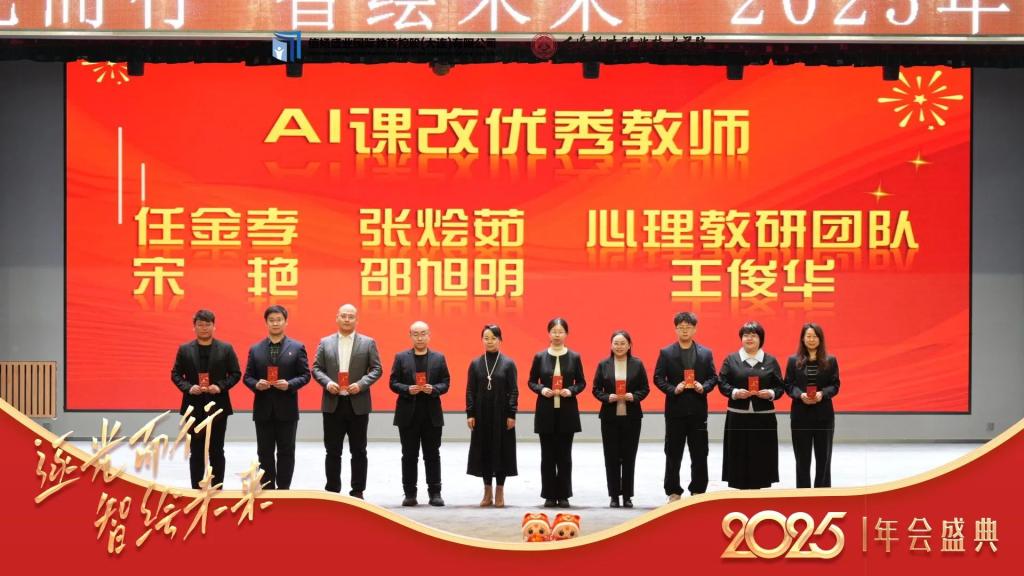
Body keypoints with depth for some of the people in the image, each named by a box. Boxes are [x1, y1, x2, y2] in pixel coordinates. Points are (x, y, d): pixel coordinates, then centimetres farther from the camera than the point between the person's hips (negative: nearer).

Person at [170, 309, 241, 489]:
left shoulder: (226, 348, 2)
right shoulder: (184, 349, 5)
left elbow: (236, 373, 2)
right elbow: (175, 374, 5)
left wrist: (221, 386, -14)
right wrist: (188, 387, -12)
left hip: (218, 406, -1)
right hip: (194, 407, 1)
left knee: (216, 451, 4)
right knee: (196, 452, 6)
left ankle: (217, 489, 10)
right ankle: (197, 489, 11)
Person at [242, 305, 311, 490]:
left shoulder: (297, 348, 1)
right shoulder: (255, 349, 7)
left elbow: (305, 375, -1)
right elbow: (247, 376, 7)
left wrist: (289, 384, -18)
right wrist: (256, 384, -14)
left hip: (287, 409, -2)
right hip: (263, 408, 2)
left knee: (286, 452, 3)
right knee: (265, 452, 7)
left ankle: (283, 490, 10)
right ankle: (268, 490, 14)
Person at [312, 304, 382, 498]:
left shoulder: (368, 343, 4)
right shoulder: (325, 342, 8)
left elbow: (376, 369, 1)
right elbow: (316, 368, 6)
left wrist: (361, 384, -14)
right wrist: (327, 382, -12)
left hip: (358, 404, -1)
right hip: (333, 404, 1)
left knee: (358, 451, 4)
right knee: (332, 451, 5)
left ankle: (357, 491, 11)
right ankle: (332, 491, 13)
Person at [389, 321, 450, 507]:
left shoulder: (439, 358, 6)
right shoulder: (401, 357, 5)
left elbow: (445, 383, 4)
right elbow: (394, 383, 2)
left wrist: (433, 389, -16)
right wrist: (407, 389, -16)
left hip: (432, 414, 0)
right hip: (408, 414, 0)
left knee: (432, 455, 4)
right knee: (409, 456, 4)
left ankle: (435, 493, 9)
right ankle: (410, 494, 9)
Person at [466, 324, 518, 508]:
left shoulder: (508, 363, -1)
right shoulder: (475, 364, 5)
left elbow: (514, 391, -2)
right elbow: (470, 391, 5)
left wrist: (511, 415, -8)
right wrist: (470, 414, -2)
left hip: (501, 414, -2)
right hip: (482, 414, 2)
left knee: (502, 450, 1)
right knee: (483, 450, 5)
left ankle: (499, 493, 11)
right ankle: (487, 493, 16)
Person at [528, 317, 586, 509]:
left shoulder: (574, 357, 2)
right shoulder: (540, 357, 2)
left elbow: (581, 382, 7)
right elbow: (531, 381, 7)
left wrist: (571, 391, -12)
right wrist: (542, 389, -13)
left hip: (567, 412, 0)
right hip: (546, 411, 0)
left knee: (564, 455, 4)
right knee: (547, 455, 4)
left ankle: (564, 495, 11)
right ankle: (549, 495, 11)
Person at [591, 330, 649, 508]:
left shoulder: (637, 364, 2)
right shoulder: (603, 365, 3)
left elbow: (645, 389, 3)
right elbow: (596, 389, 4)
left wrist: (633, 396, -15)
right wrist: (608, 397, -14)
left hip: (631, 417, 0)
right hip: (609, 417, 0)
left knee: (629, 457, 4)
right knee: (611, 457, 2)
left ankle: (627, 495, 12)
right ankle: (614, 495, 9)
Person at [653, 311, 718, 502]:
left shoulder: (706, 353, 7)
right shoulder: (666, 353, 2)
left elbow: (713, 377, 7)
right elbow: (658, 378, -1)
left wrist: (704, 387, -12)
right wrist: (673, 389, -15)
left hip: (698, 409, 1)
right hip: (675, 409, -1)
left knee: (699, 454, 5)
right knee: (673, 454, 5)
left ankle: (698, 491, 14)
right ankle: (674, 492, 13)